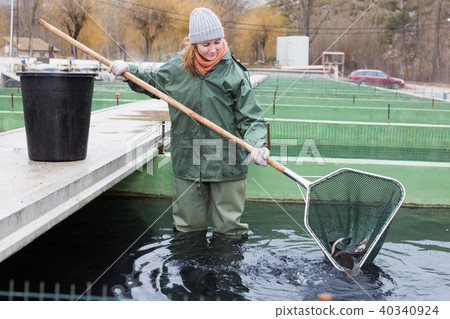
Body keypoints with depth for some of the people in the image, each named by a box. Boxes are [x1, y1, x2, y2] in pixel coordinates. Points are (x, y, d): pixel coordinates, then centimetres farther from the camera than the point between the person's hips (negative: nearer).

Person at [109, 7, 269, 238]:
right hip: (187, 162, 3)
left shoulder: (233, 73, -7)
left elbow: (251, 120, -8)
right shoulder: (177, 67, 3)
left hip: (226, 166, -3)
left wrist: (256, 146, -25)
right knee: (187, 226, 16)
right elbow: (152, 84, 24)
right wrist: (129, 72, 9)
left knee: (229, 229, 6)